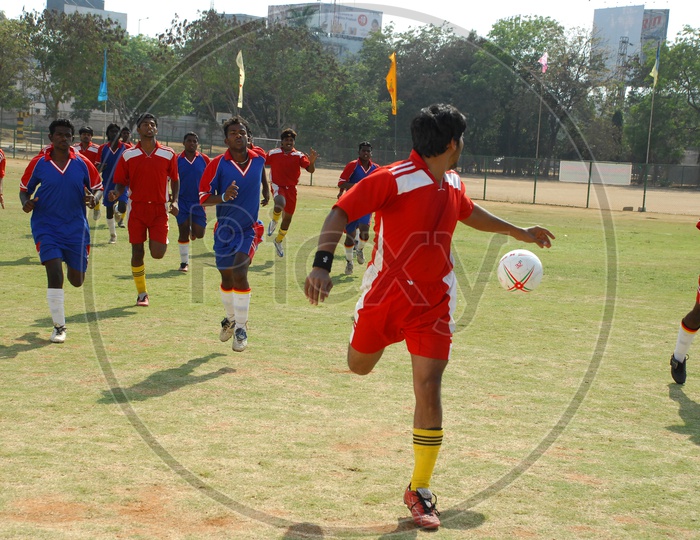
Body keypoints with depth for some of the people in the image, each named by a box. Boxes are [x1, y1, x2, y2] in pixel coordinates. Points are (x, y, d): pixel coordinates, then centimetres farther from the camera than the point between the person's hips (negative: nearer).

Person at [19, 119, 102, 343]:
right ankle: (59, 327, -4)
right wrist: (26, 203, -14)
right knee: (54, 274, -17)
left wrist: (92, 199, -15)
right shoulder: (38, 163, -3)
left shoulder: (82, 163, -2)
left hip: (76, 228, 2)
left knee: (77, 280, 8)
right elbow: (24, 189, 8)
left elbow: (96, 188, 8)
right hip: (46, 227, -2)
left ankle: (71, 265, 48)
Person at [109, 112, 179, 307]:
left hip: (159, 209, 0)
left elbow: (174, 179, 12)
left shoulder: (168, 154, 1)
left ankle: (163, 242, 28)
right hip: (136, 208, 1)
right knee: (137, 252, 2)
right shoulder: (128, 155, 0)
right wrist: (116, 193, -17)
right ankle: (142, 294, 17)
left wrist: (174, 201, -2)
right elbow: (121, 182, 5)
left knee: (157, 253, -10)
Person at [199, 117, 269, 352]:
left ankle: (241, 328, -9)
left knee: (239, 274, -20)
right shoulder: (217, 164, -11)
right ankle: (231, 318, 40)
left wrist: (266, 190, 27)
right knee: (226, 278, 13)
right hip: (224, 229, 1)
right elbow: (203, 197, -11)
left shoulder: (258, 159, -5)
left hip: (250, 229, -1)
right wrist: (223, 197, -28)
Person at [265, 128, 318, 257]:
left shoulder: (299, 155, -2)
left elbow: (310, 169, -12)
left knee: (288, 218, 8)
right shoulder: (273, 153, -4)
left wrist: (312, 161, -33)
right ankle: (274, 222, -3)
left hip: (291, 188, 3)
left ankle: (278, 241, 33)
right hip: (277, 185, -3)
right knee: (280, 203, -36)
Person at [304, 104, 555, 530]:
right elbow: (341, 212, -23)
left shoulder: (453, 183, 3)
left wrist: (519, 232, 35)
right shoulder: (394, 179, -18)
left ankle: (420, 491, 6)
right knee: (359, 367, 17)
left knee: (429, 390, -8)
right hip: (383, 298, -3)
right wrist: (322, 264, -37)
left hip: (433, 303, 3)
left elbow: (469, 212, 26)